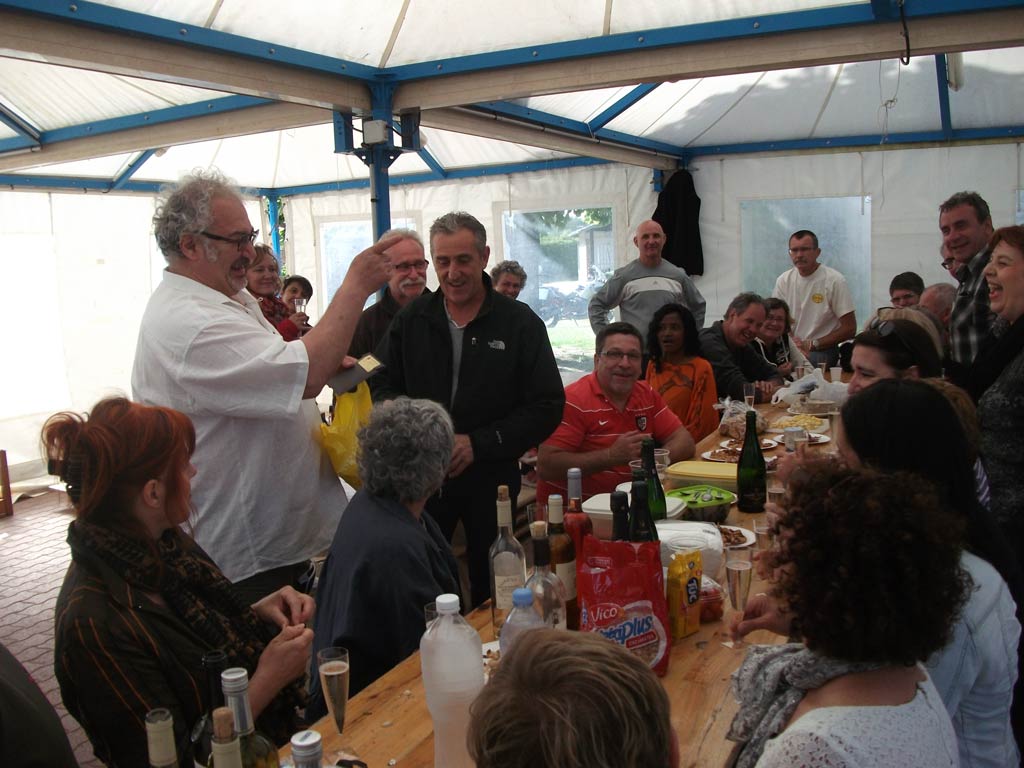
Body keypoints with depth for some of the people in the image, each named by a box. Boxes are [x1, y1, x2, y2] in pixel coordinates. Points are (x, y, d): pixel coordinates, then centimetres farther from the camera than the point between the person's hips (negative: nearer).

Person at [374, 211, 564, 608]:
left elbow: (547, 406, -6)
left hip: (491, 481, -2)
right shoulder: (410, 319, 5)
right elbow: (383, 385, 11)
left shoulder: (520, 323, -4)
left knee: (492, 589, 12)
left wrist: (479, 444, -15)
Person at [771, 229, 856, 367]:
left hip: (822, 350, -4)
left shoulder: (835, 280, -6)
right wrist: (794, 345, -11)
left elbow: (849, 329, -6)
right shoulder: (784, 280, 7)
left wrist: (811, 345, -12)